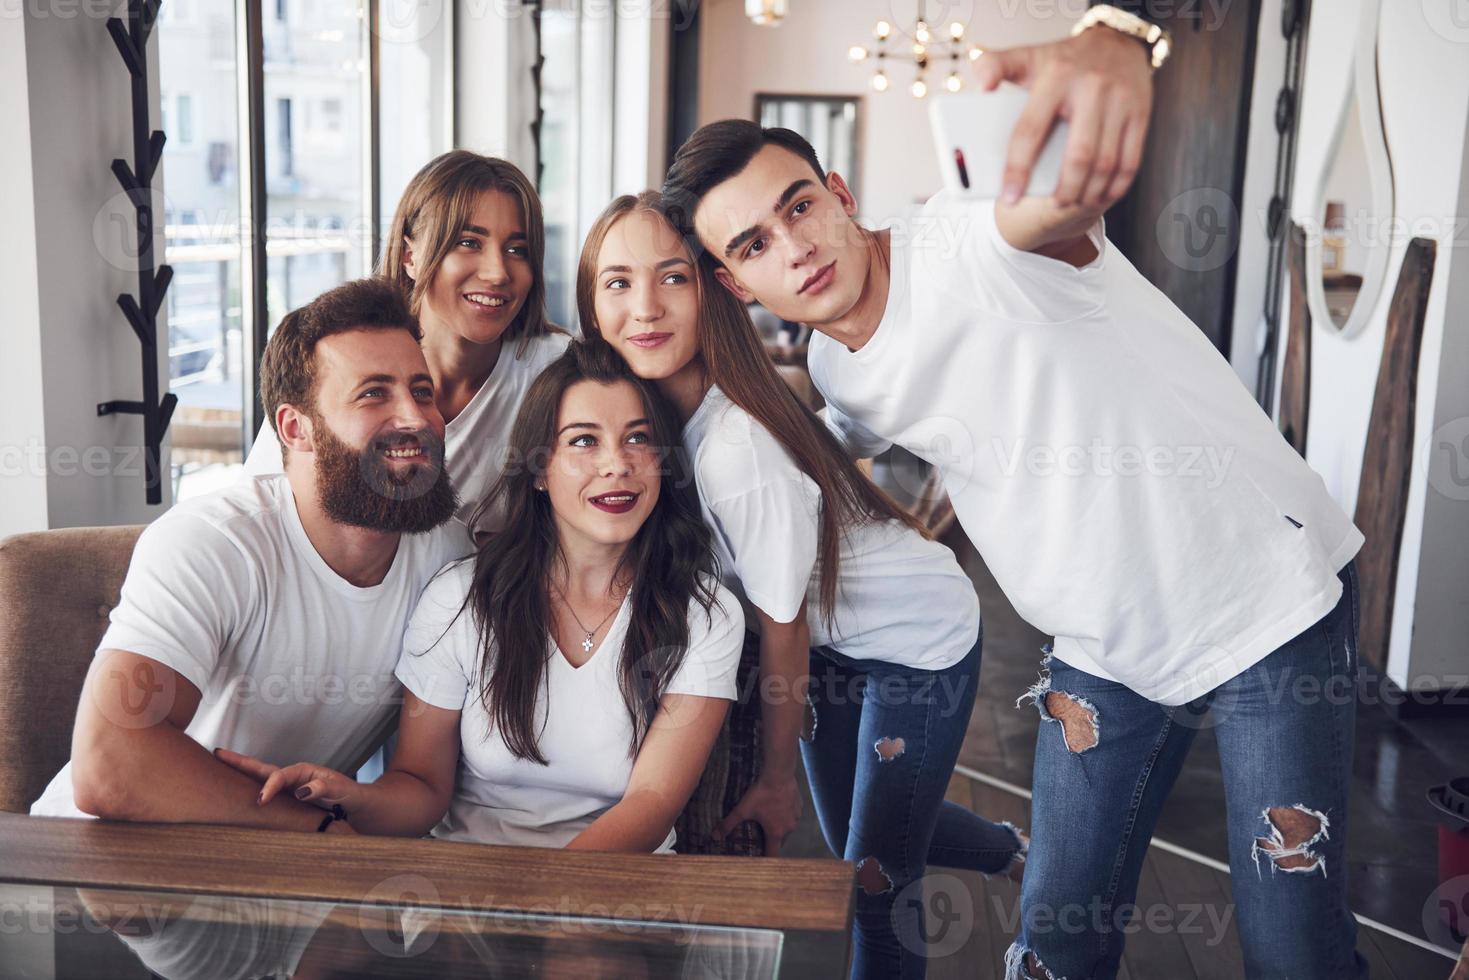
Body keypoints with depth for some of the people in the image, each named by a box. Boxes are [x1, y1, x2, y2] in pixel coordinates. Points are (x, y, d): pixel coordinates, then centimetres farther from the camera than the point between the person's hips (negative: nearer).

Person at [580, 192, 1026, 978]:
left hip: (917, 641, -8)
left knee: (874, 879, 0)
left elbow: (782, 631, -23)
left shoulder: (738, 451, -36)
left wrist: (776, 778, -10)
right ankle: (1009, 851, 53)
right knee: (850, 837, 25)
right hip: (835, 641, 8)